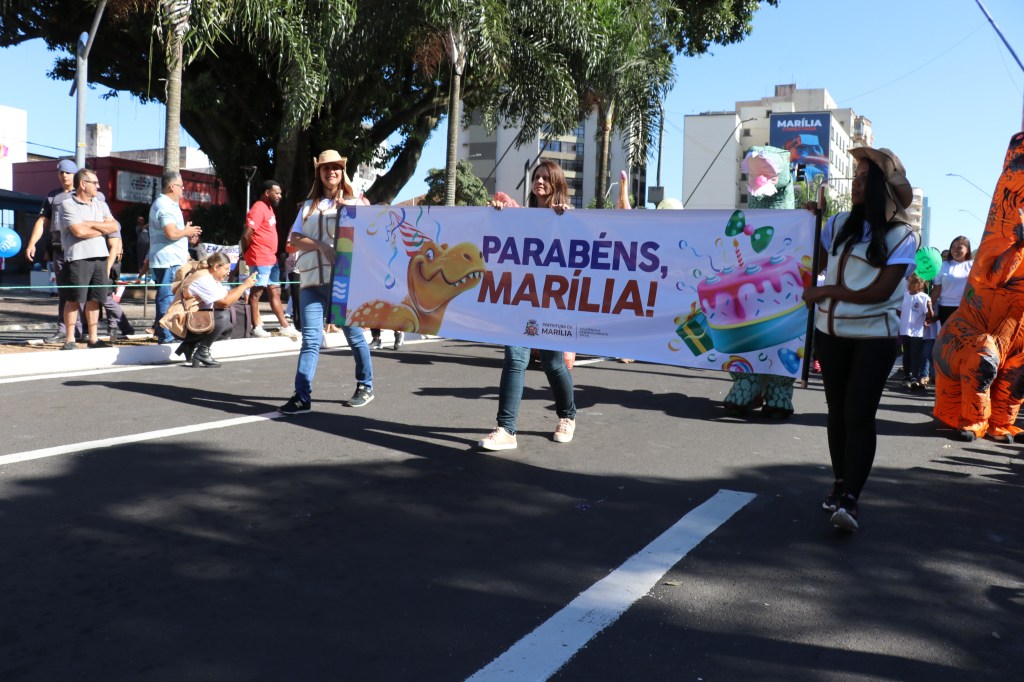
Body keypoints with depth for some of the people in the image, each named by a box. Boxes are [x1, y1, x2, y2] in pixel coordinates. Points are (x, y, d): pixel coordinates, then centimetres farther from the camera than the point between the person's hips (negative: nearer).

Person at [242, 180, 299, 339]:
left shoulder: (269, 208, 16)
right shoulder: (258, 209, -14)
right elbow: (246, 235, -19)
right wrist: (247, 252, -3)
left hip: (271, 259, 9)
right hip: (260, 259, -9)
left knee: (275, 293, 11)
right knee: (256, 292, -2)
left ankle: (285, 326, 15)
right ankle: (256, 328, 4)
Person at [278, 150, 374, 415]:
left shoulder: (354, 202, 10)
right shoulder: (308, 206, 18)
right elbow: (294, 240, 7)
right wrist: (320, 245, -10)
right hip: (311, 280, 3)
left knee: (354, 335, 5)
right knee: (311, 339, -4)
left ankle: (365, 387, 19)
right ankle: (302, 396, -8)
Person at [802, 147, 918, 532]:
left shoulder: (901, 236, -7)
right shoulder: (839, 225, 6)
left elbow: (881, 290, -16)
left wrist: (825, 292, -13)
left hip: (875, 336, -5)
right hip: (830, 332, 5)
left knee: (859, 413, -11)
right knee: (837, 409, 11)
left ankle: (851, 500, -11)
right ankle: (840, 484, 22)